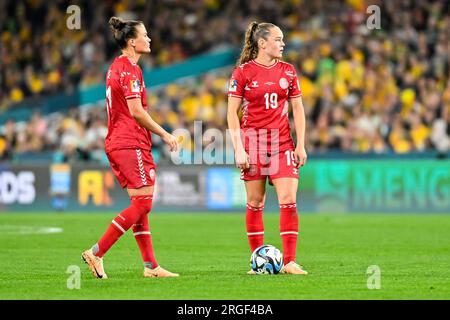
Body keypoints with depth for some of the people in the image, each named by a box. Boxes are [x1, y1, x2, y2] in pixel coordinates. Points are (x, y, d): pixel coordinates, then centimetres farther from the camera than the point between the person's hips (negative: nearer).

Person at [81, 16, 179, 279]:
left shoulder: (116, 67, 16)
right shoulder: (130, 70, -13)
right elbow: (136, 111, -19)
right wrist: (164, 134, -11)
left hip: (116, 142, 10)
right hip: (131, 144, -10)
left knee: (140, 204, 9)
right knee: (143, 203, -8)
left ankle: (150, 265, 8)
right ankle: (96, 253, -9)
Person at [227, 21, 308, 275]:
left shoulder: (288, 71, 7)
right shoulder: (243, 72, -2)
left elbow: (298, 109, 10)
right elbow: (232, 113, -2)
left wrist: (301, 145, 2)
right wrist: (238, 149, -9)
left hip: (282, 144, 2)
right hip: (252, 142, -2)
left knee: (288, 201, -8)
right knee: (255, 203, 3)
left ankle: (290, 262, -7)